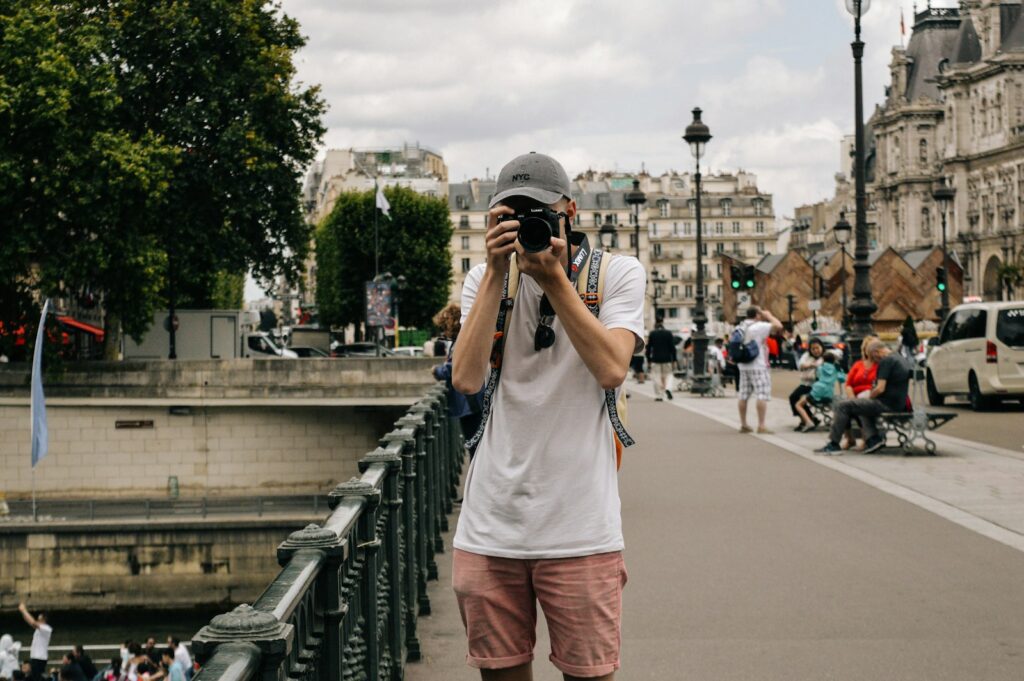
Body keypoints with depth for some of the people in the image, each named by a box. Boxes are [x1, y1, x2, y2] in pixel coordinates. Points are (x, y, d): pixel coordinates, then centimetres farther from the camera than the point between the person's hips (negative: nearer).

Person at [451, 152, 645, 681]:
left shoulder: (618, 274, 4)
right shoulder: (485, 280, 9)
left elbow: (612, 369, -13)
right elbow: (466, 379, -8)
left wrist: (554, 279, -14)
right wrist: (496, 272, -10)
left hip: (579, 526, -2)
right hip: (490, 524, 2)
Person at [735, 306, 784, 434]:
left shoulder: (741, 327, 11)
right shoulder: (759, 326, -13)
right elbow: (778, 326, -19)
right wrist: (769, 315, -7)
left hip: (743, 366, 8)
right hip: (758, 366, -8)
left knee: (743, 396, 11)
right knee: (762, 395, -7)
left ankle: (743, 424, 16)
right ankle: (761, 425, -12)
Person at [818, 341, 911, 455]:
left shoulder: (886, 361, -15)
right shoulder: (901, 359, 15)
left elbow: (880, 389, -21)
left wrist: (869, 397, -2)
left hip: (887, 404, -10)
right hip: (899, 404, 10)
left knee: (844, 407, -5)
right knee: (862, 406, 33)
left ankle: (833, 444, -1)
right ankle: (873, 439, 14)